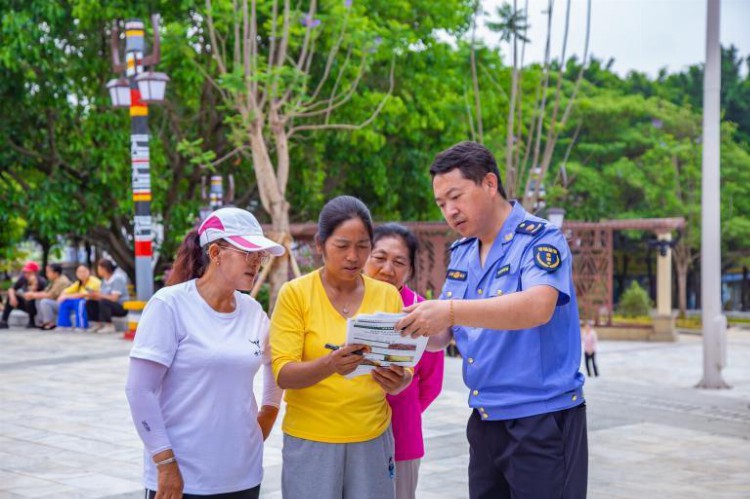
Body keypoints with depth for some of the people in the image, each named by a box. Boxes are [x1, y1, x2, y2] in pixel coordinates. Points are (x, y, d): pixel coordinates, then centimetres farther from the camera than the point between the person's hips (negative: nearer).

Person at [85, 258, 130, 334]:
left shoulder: (117, 278, -17)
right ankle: (98, 324, 1)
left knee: (103, 302, -34)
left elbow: (114, 298, -24)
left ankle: (109, 326, -23)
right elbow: (101, 296, 6)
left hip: (122, 307, -8)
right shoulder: (105, 280, 9)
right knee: (90, 303, -2)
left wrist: (99, 295, -20)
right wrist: (93, 295, -13)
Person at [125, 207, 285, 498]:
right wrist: (165, 463, -16)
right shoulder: (171, 305, -10)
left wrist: (268, 413, 13)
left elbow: (276, 364, 25)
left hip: (243, 475, 5)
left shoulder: (253, 311, 5)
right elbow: (139, 390, -13)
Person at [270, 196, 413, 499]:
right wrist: (329, 365, -31)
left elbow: (404, 367, 4)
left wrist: (399, 381, -19)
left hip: (373, 438, 3)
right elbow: (283, 374, -11)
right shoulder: (295, 293, -6)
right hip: (311, 440, -2)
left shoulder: (388, 295, 2)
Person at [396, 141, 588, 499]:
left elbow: (538, 306, -30)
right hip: (485, 422, 7)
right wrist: (413, 331, -10)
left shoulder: (540, 239, -12)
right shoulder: (461, 253, 11)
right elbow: (442, 335, 13)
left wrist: (451, 311, -38)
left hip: (543, 419, -7)